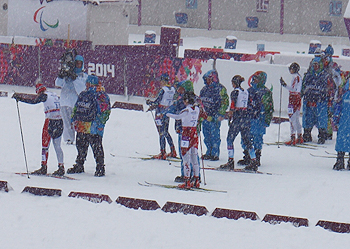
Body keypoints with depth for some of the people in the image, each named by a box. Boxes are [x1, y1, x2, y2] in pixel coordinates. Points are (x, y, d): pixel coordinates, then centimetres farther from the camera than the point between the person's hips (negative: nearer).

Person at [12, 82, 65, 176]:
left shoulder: (44, 95, -4)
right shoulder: (55, 95, 16)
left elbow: (33, 101, -8)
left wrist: (19, 97, -2)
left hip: (50, 120, -7)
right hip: (60, 121, 7)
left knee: (45, 144, -1)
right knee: (57, 146, 10)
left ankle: (44, 167, -5)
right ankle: (61, 167, 6)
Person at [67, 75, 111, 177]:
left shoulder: (101, 96, -6)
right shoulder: (83, 95, 16)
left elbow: (105, 111, -9)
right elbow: (76, 108, 27)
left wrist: (99, 123, -16)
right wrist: (74, 119, 19)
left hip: (93, 129, -7)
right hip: (81, 127, 7)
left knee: (96, 148, -5)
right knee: (81, 147, 16)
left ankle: (100, 167, 3)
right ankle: (79, 166, 28)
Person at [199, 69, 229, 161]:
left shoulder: (220, 89, -5)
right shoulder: (205, 89, 15)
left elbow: (225, 102, -7)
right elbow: (200, 101, 24)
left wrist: (221, 114, -14)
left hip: (215, 118, -7)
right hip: (205, 117, 7)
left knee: (214, 136, -5)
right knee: (207, 136, 9)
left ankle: (215, 154, 0)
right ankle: (209, 153, 17)